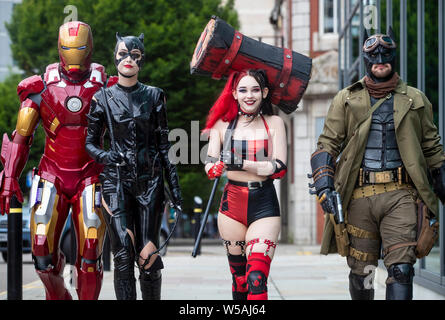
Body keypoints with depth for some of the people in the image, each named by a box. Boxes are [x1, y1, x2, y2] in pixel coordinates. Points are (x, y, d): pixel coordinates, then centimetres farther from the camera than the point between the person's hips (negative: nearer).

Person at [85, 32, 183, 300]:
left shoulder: (154, 96, 9)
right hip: (117, 180, -1)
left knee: (148, 255, -4)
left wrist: (175, 186, 5)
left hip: (150, 180, 1)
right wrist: (105, 156, -10)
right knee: (123, 253, -10)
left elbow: (164, 144, 10)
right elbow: (90, 142, 12)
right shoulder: (103, 98, 7)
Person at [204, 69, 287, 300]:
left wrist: (242, 164, -16)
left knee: (257, 278, -16)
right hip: (232, 204, 2)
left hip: (264, 205, -2)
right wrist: (216, 167, -24)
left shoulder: (273, 124, 3)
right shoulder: (223, 124, 7)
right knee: (239, 278, 8)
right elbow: (209, 166, -1)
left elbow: (280, 168, -5)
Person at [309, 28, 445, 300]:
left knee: (401, 269, -13)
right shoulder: (346, 99, 11)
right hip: (359, 195, 1)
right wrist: (324, 186, -5)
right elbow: (327, 144, 9)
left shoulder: (415, 100, 13)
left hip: (400, 195, -1)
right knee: (361, 272, 5)